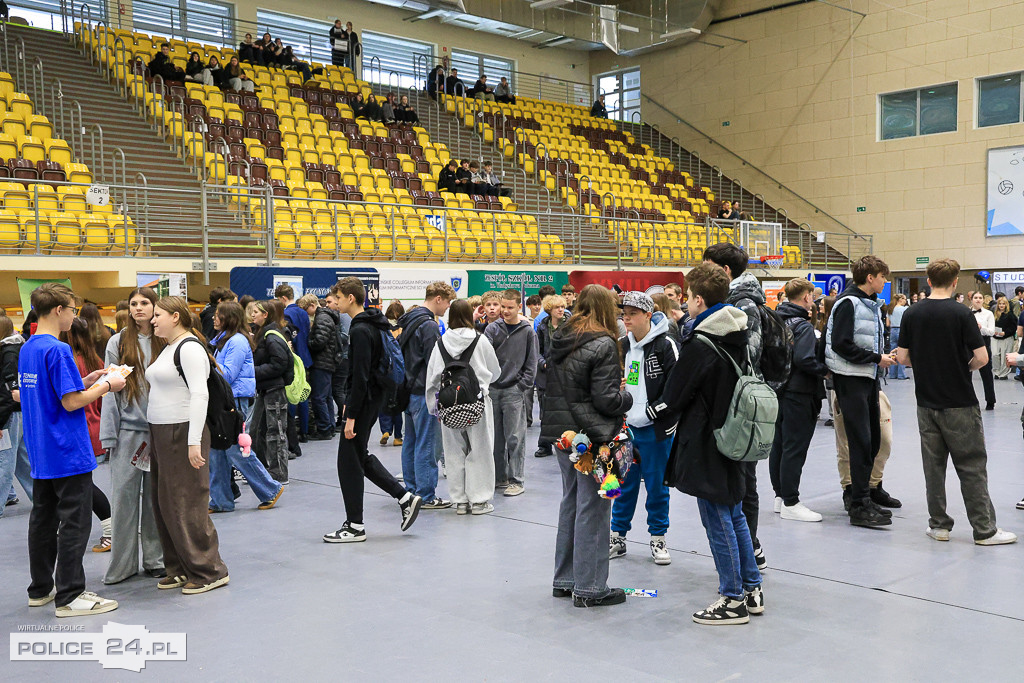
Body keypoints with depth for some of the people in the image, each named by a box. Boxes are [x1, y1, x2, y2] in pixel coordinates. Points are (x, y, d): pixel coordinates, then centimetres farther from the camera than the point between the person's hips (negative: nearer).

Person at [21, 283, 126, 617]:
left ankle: (40, 589, 26)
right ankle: (70, 596, 1)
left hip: (40, 453, 9)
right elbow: (72, 402, -20)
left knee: (43, 519, 16)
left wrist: (85, 381, 13)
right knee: (74, 524, -3)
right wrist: (106, 386, -7)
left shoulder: (26, 349, 11)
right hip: (68, 453, -9)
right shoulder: (58, 350, -18)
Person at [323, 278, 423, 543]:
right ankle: (406, 498, 18)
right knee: (360, 456, 18)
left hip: (365, 401, -10)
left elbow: (361, 377, -23)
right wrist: (348, 401, 22)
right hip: (374, 397, 10)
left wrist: (351, 416, -22)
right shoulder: (373, 324, 12)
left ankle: (355, 526, 8)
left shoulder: (360, 330, -20)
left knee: (349, 460, -1)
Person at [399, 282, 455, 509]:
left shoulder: (408, 320, 13)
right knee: (425, 445, -4)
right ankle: (426, 496, 2)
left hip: (409, 390, 10)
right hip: (423, 393, -10)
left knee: (411, 442, 14)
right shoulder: (429, 325, -17)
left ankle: (411, 491, 22)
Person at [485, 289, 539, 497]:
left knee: (515, 438, -2)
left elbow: (531, 364, 1)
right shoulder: (493, 328, 4)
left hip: (514, 390, -3)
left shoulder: (528, 332, 0)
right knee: (496, 437, 10)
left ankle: (517, 480, 5)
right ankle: (499, 477, 21)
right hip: (493, 388, 3)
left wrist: (522, 386, -6)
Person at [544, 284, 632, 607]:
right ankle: (589, 587, 6)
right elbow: (606, 399, -18)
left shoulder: (559, 340, 8)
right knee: (592, 508, 0)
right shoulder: (603, 345, -15)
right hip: (592, 435, -8)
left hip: (562, 433, 8)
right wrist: (626, 396, 2)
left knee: (570, 502, 17)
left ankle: (564, 580, 25)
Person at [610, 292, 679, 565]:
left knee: (657, 484, 5)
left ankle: (658, 538, 20)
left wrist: (650, 412, -16)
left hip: (655, 428, -5)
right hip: (626, 427, 5)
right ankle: (618, 537, 22)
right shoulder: (622, 346, 9)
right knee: (625, 483, 11)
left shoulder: (666, 345, -9)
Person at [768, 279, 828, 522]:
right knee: (795, 447, -4)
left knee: (779, 444, 14)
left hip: (779, 390, 9)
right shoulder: (802, 326, -15)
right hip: (797, 393, -9)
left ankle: (780, 495, 23)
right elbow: (805, 360, -25)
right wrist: (825, 370, -10)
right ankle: (790, 503, 0)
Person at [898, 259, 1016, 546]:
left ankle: (939, 525, 14)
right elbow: (982, 358, -13)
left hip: (926, 401, 4)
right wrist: (963, 367, 7)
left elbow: (903, 357, 1)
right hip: (959, 403, -4)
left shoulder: (912, 314, 0)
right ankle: (984, 530, 7)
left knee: (933, 465, 10)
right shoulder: (962, 314, -11)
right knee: (972, 467, 3)